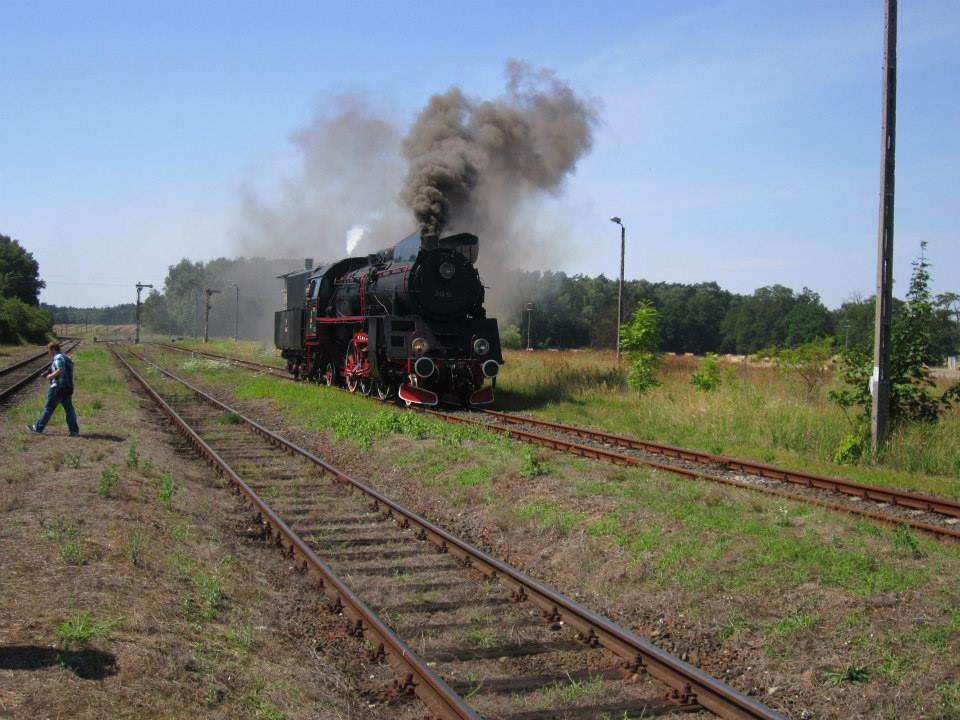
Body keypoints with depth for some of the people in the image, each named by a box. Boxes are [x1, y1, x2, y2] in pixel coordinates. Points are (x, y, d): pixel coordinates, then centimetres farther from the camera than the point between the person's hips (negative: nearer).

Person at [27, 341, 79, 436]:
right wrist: (46, 374, 19)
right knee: (69, 409, 3)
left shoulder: (58, 358, -12)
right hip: (68, 388, 9)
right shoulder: (66, 358, 19)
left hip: (58, 388, -8)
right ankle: (74, 430, -5)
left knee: (48, 408, 2)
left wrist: (50, 376, -13)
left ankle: (38, 428, 13)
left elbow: (60, 370, -28)